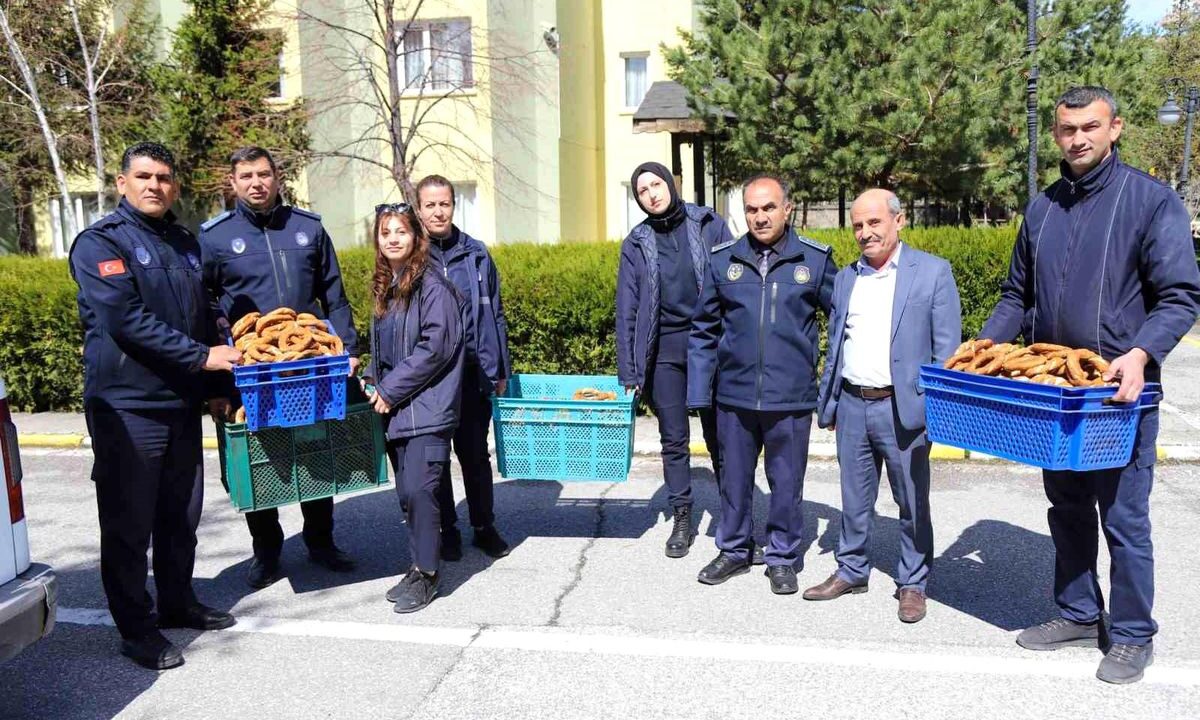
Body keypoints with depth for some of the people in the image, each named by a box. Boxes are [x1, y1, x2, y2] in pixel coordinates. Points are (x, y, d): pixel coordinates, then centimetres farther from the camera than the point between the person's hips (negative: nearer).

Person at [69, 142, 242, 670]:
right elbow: (125, 319, -19)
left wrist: (219, 386, 13)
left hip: (182, 403, 7)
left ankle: (178, 603, 31)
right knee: (129, 523, 2)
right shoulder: (101, 242, -8)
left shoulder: (186, 244, 15)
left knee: (181, 515, 16)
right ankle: (135, 629, 13)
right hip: (126, 405, -7)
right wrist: (201, 356, -20)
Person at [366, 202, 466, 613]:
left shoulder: (432, 285, -10)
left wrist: (390, 389, -14)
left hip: (427, 407, -8)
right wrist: (374, 382, 8)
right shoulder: (385, 287, 14)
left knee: (419, 489, -11)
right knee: (407, 493, 11)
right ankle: (420, 567, 23)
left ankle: (427, 574, 3)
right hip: (396, 409, 8)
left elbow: (436, 346, -17)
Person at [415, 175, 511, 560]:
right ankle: (448, 531, 23)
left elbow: (494, 314, 8)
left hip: (472, 372, 1)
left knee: (475, 453, 10)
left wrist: (499, 369, 6)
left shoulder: (475, 254, 3)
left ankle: (484, 527, 24)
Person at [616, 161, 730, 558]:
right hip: (664, 350, 2)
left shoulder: (710, 226, 1)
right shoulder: (636, 244, 6)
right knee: (674, 440, 8)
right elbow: (627, 310, 5)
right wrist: (629, 371, 1)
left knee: (720, 436, 3)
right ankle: (682, 519, 20)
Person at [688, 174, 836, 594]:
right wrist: (698, 390, 4)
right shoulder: (723, 260, 2)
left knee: (787, 482, 10)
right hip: (735, 395, 2)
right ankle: (733, 551, 33)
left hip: (791, 398, -2)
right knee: (735, 477, 15)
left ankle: (783, 558, 28)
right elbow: (704, 329, 7)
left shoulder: (814, 259, -2)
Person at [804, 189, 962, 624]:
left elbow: (947, 348, -4)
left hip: (902, 407, -4)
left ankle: (913, 583, 23)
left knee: (912, 502, 8)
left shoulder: (933, 272, -3)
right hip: (851, 406, 4)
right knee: (854, 498, 14)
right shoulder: (845, 278, 11)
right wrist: (826, 404, 13)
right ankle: (851, 571, 30)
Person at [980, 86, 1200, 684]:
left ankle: (1132, 635, 20)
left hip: (1118, 390, -5)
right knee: (1068, 511, 15)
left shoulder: (1150, 199, -6)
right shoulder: (1042, 209, 10)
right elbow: (1017, 295, 16)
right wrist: (983, 344, 2)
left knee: (1123, 517, 3)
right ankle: (1078, 614, 31)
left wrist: (1141, 353, -27)